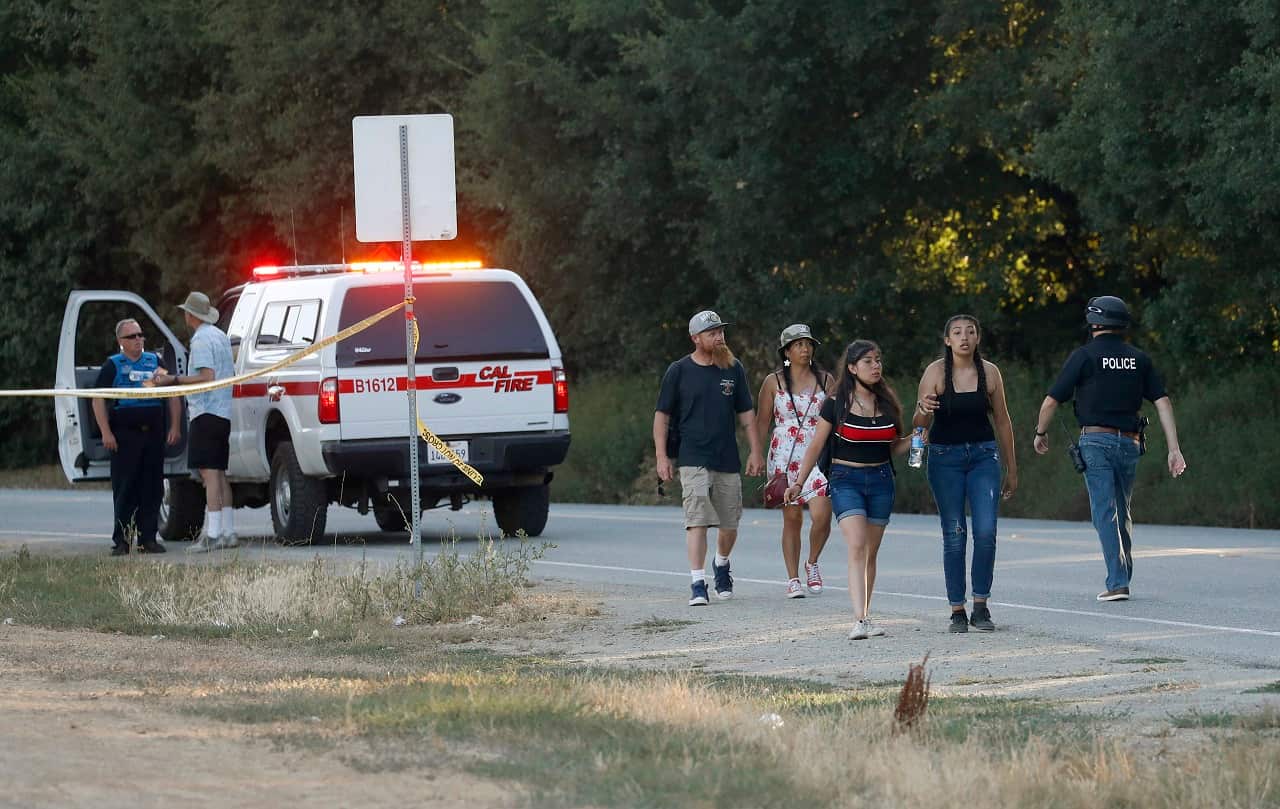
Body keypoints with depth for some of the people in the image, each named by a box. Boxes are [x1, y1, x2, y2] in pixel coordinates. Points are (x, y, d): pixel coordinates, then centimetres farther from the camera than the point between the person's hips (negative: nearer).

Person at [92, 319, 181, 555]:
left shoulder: (154, 362, 14)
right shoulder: (113, 365, 5)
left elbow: (173, 396, 17)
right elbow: (98, 400, -1)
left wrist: (175, 427, 7)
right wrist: (106, 432, -11)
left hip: (154, 434, 3)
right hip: (124, 436, -3)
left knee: (152, 490, 3)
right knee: (124, 490, -3)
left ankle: (148, 538, 8)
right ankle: (121, 540, -1)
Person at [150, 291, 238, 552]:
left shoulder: (201, 340, -12)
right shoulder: (221, 337, 18)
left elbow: (207, 377, -22)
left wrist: (174, 381, -18)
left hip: (207, 413, -10)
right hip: (224, 412, 10)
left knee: (209, 472, -13)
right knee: (219, 474, 13)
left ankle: (213, 534, -19)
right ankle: (227, 532, 14)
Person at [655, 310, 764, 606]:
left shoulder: (733, 369, 8)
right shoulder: (679, 371, -1)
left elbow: (746, 413, 14)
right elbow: (662, 415, 3)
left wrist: (755, 451, 8)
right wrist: (662, 456, -5)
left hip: (728, 460, 4)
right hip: (693, 459, -3)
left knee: (729, 525, 10)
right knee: (697, 521, -14)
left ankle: (721, 564, 39)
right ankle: (698, 585, -16)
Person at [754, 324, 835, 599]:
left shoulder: (826, 380, 8)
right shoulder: (774, 382, 5)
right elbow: (762, 422, 7)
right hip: (784, 458, 0)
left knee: (822, 515, -14)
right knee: (792, 518, 1)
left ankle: (812, 563, 11)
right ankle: (793, 579, 8)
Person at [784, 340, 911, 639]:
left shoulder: (887, 404, 7)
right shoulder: (836, 405, -4)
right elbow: (816, 447, 3)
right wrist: (798, 483, 1)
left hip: (881, 481, 4)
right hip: (846, 480, -4)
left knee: (871, 554, 8)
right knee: (857, 547, -19)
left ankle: (865, 617, 17)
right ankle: (860, 620, -28)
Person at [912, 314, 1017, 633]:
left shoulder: (990, 372, 1)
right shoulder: (936, 372, -5)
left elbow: (1002, 421, 10)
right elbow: (919, 425, -6)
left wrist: (1011, 469, 13)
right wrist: (923, 410, -31)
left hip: (983, 455, 1)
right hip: (945, 457, -1)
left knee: (986, 532, -10)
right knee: (954, 535, -1)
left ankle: (981, 606, -1)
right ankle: (957, 610, 5)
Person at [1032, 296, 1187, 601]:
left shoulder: (1084, 356, -3)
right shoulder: (1139, 359, 9)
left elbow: (1051, 401, -3)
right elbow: (1163, 402, 3)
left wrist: (1041, 432, 15)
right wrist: (1174, 449, 2)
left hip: (1096, 441, -4)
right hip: (1130, 442, 4)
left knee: (1105, 513, -6)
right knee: (1123, 512, 18)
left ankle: (1118, 583, -15)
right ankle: (1123, 574, 23)